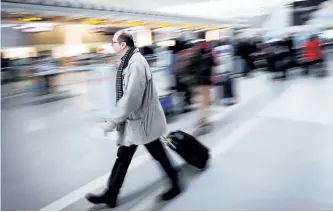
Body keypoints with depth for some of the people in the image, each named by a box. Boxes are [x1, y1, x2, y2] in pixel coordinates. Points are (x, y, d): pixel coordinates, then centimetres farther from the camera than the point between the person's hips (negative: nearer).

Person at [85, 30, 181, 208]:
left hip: (142, 119, -9)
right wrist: (115, 118, 18)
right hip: (132, 119, 9)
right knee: (123, 155, 13)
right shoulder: (128, 61, 8)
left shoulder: (136, 63, -24)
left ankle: (175, 184, 30)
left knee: (158, 153, 9)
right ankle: (111, 195, 22)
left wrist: (113, 120, -23)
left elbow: (131, 97, -29)